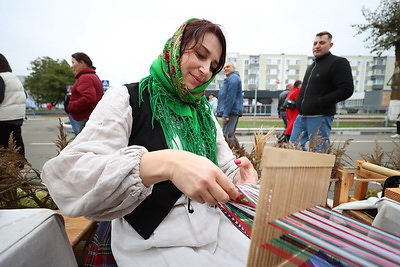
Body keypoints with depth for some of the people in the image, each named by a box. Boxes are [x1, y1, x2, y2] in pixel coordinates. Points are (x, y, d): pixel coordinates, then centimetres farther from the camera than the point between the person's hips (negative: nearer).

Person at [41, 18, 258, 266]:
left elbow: (225, 168, 8)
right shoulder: (126, 98, -10)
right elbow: (68, 178, -23)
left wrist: (238, 177, -16)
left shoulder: (204, 112, 7)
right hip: (152, 242, -5)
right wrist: (165, 164, -39)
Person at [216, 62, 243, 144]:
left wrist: (226, 114, -21)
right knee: (230, 134, 16)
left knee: (228, 135, -13)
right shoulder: (231, 78, 25)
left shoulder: (233, 78, -9)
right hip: (233, 112, 11)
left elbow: (230, 98, -18)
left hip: (231, 112, -11)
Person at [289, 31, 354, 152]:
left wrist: (320, 102, -19)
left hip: (320, 118, -8)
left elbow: (347, 90, -13)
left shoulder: (339, 63, -4)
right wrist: (299, 102, 14)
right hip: (301, 116, 8)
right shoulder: (312, 66, 21)